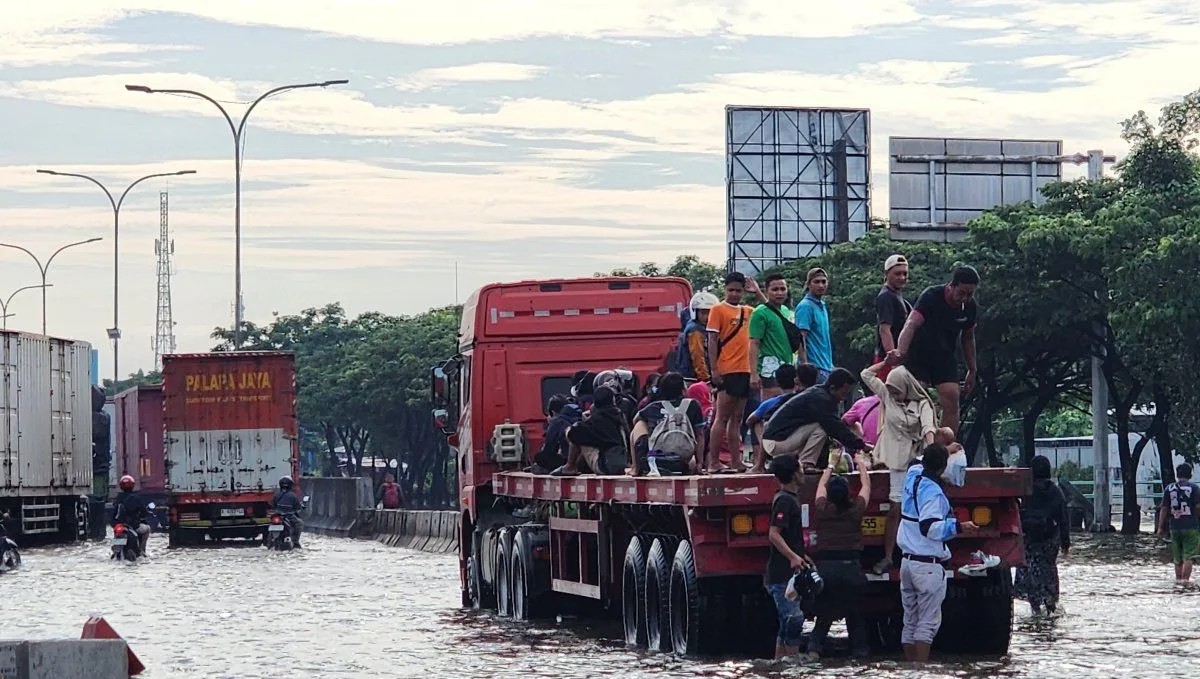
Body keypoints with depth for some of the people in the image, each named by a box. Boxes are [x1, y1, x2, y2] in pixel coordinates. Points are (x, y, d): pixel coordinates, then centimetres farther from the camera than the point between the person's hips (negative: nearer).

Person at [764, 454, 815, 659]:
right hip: (782, 574, -10)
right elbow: (774, 534, -23)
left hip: (790, 572, 10)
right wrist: (793, 557, -31)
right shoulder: (784, 500, -14)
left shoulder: (791, 498, 17)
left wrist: (801, 556, 30)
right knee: (794, 619, -14)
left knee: (787, 622, 12)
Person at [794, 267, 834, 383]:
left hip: (826, 367, 9)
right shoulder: (805, 306, -10)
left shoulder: (823, 306, 17)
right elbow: (800, 339, -17)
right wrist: (805, 366, -24)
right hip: (814, 367, -9)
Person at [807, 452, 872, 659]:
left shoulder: (823, 510, -1)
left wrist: (831, 466, 33)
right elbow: (866, 486, 14)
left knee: (824, 613, 8)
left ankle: (814, 646, -9)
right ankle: (860, 650, 9)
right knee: (855, 613, 11)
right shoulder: (855, 510, -3)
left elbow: (821, 486, 19)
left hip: (825, 565, 1)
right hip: (851, 565, -1)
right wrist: (861, 464, 30)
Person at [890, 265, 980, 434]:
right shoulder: (931, 297, -23)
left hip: (945, 357, 4)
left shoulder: (971, 307, -6)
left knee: (951, 401, -8)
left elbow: (968, 338, 12)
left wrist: (972, 371, 15)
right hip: (919, 355, -4)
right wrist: (900, 352, -53)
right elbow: (911, 325, -36)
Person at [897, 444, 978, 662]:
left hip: (908, 561, 8)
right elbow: (929, 528, -25)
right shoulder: (933, 492, -17)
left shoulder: (913, 476, 7)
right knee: (928, 622, -7)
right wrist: (958, 527, -23)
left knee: (910, 622, 12)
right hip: (928, 566, -8)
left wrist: (935, 451, 40)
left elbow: (919, 463, 31)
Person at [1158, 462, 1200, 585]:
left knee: (1177, 557, 15)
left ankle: (1178, 577, 24)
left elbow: (1164, 509, 4)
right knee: (1188, 556, -3)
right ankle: (1186, 578, -12)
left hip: (1174, 527, 3)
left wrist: (1161, 527, 10)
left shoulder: (1169, 489, 4)